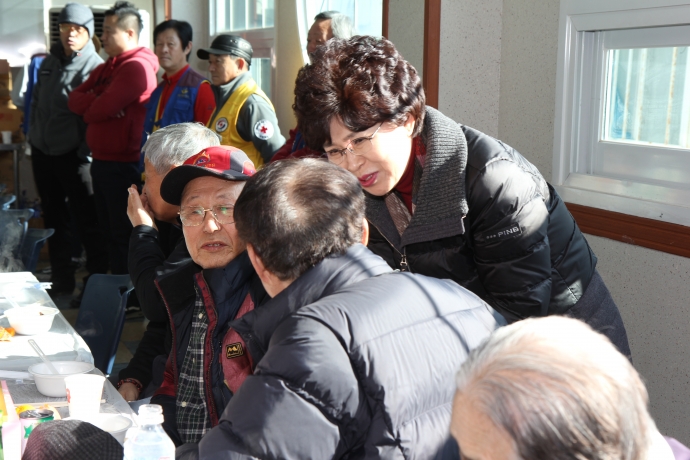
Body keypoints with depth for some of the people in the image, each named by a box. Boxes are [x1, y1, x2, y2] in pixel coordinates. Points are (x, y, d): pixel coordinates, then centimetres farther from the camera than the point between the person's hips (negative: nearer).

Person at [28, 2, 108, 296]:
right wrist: (33, 134, 14)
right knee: (54, 219, 15)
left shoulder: (95, 67, -11)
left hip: (72, 156, -7)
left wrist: (85, 151, -16)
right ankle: (61, 281, 26)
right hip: (42, 151, 7)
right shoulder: (50, 62, 10)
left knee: (87, 220, 0)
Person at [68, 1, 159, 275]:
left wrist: (88, 107, 0)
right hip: (101, 161, 10)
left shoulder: (136, 67, -15)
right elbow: (75, 100, 8)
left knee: (123, 235, -2)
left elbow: (101, 110, -21)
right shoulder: (106, 68, 16)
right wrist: (97, 103, -10)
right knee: (109, 231, 17)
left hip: (124, 165, -10)